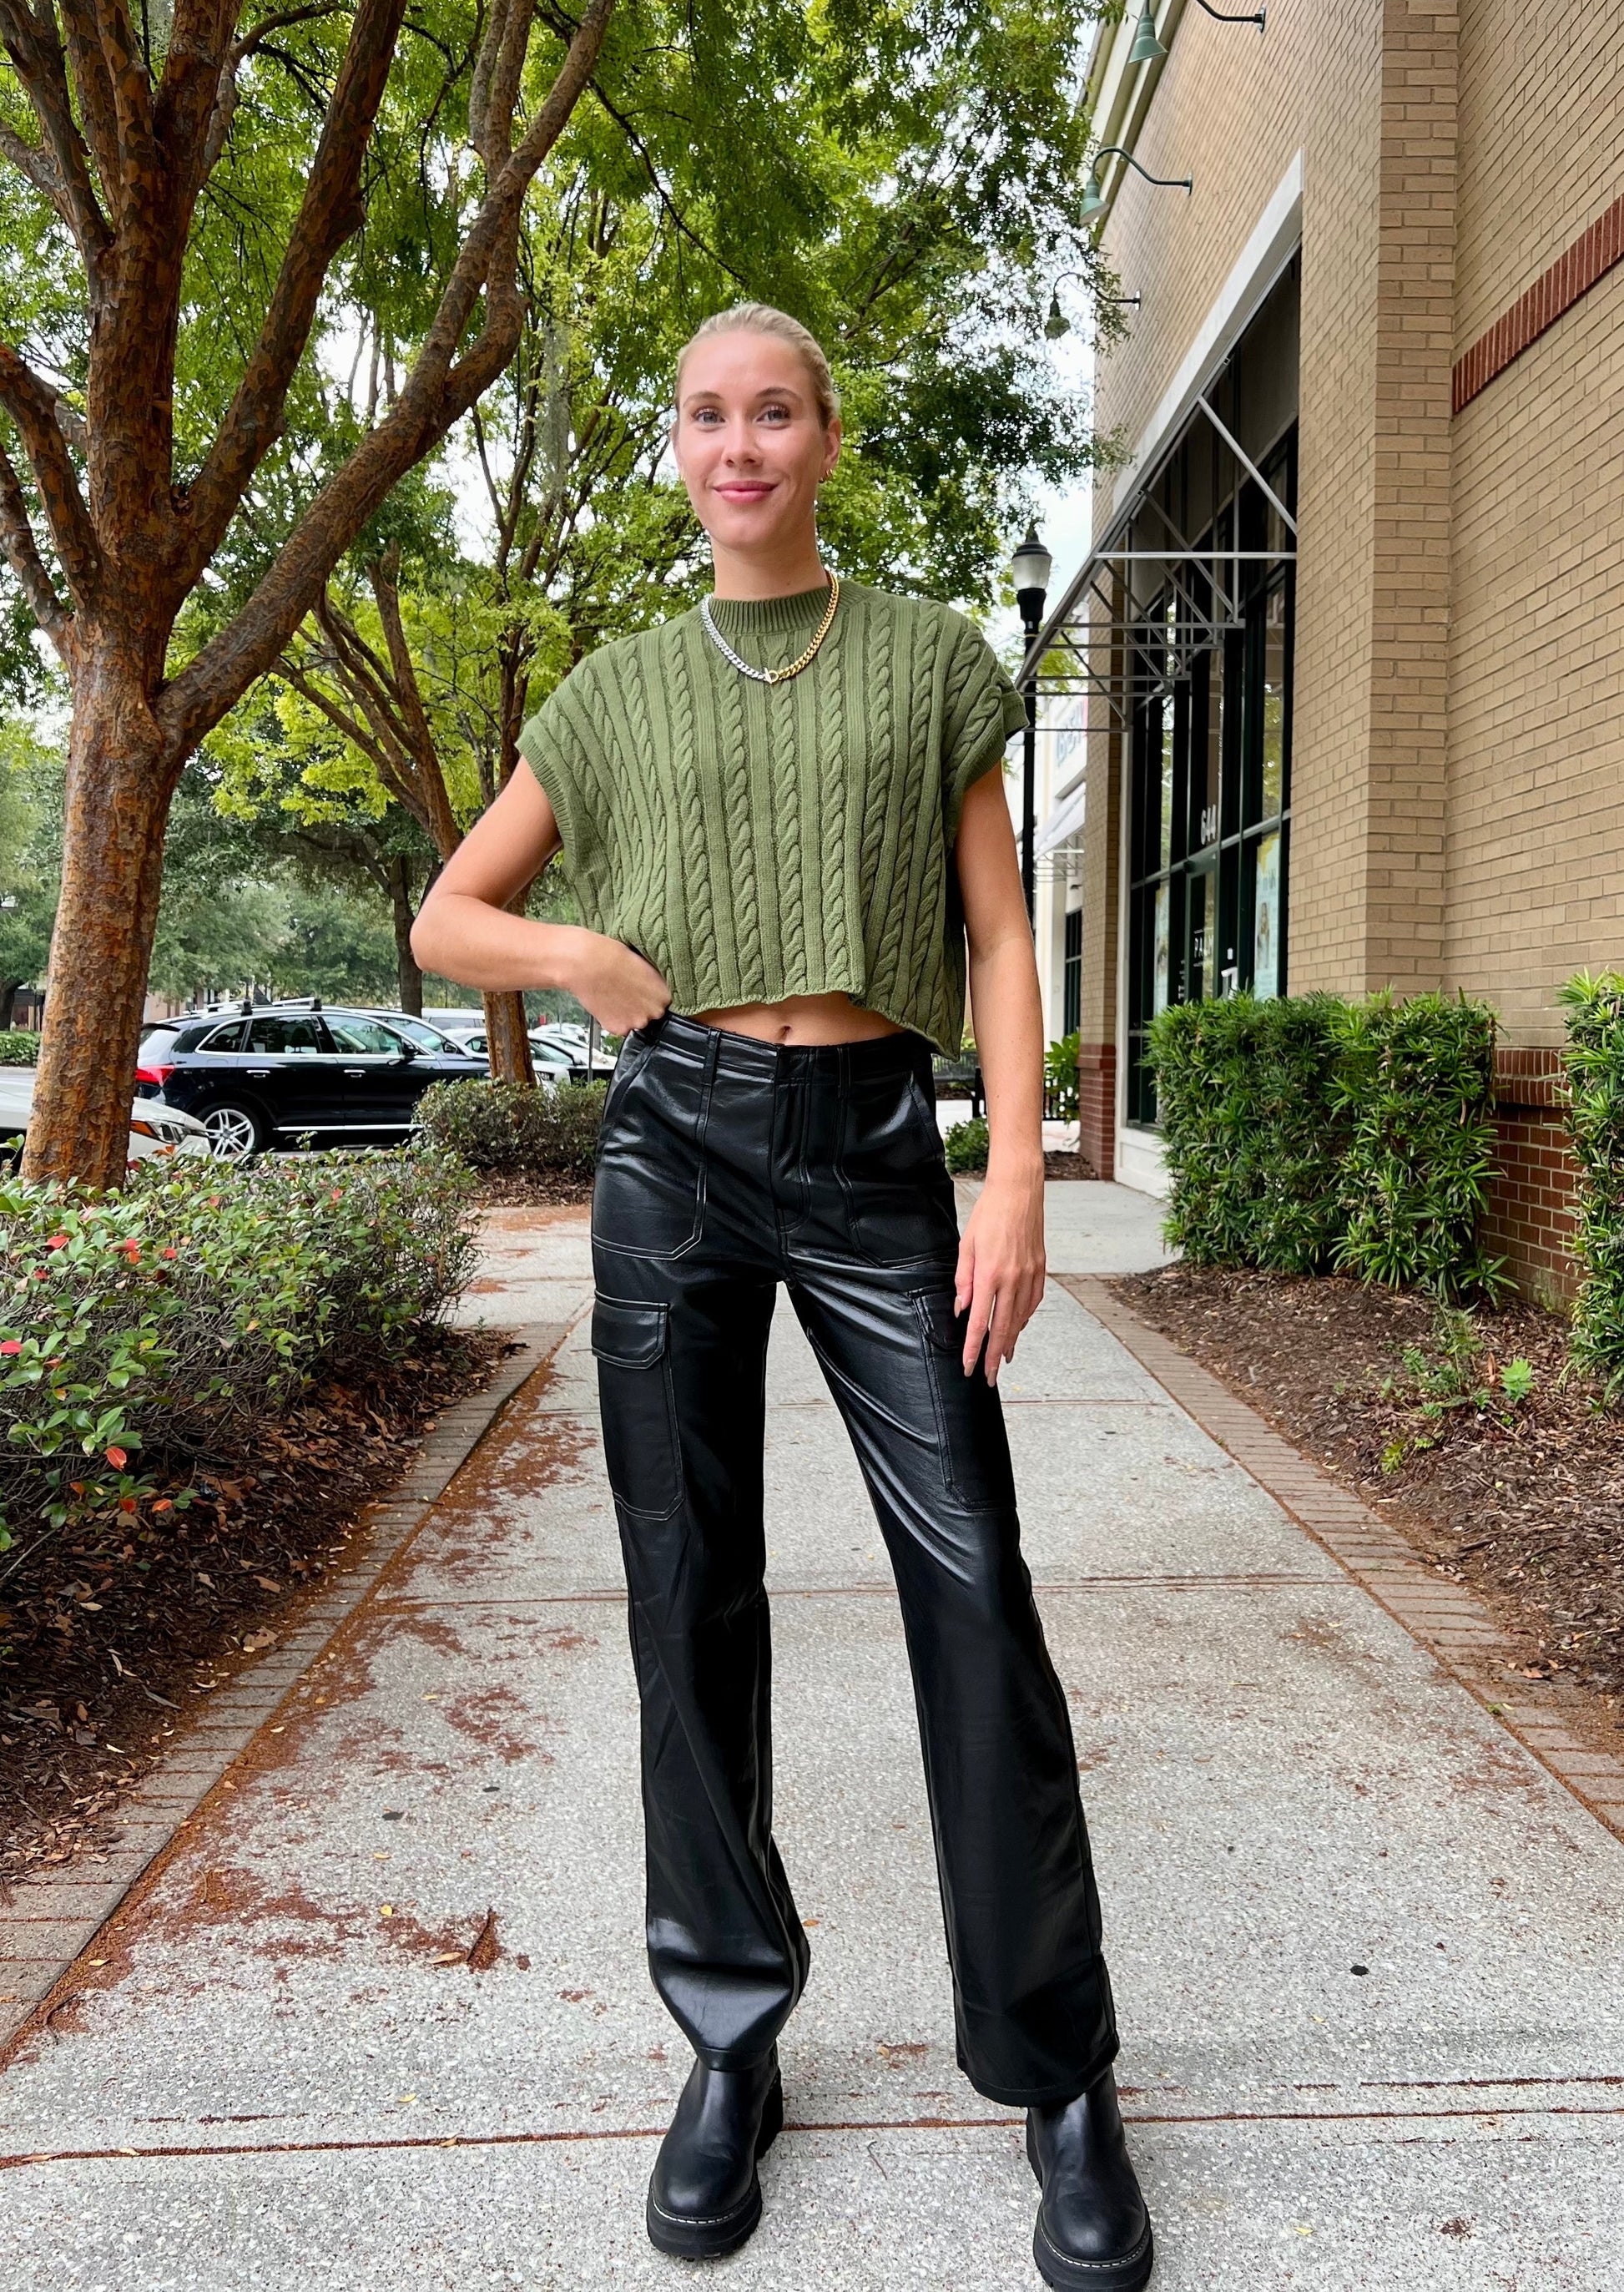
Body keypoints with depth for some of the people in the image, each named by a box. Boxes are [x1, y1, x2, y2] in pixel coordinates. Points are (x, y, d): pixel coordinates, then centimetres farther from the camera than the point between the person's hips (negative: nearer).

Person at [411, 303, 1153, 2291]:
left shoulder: (933, 658, 9)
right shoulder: (619, 693, 12)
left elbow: (1000, 938, 4)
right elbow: (448, 919, 17)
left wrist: (1018, 1177, -7)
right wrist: (585, 960, -3)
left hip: (872, 1152, -1)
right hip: (674, 1143, 2)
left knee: (972, 1581, -6)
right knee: (691, 1592, 4)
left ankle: (1056, 2074, 12)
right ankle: (731, 2043, 22)